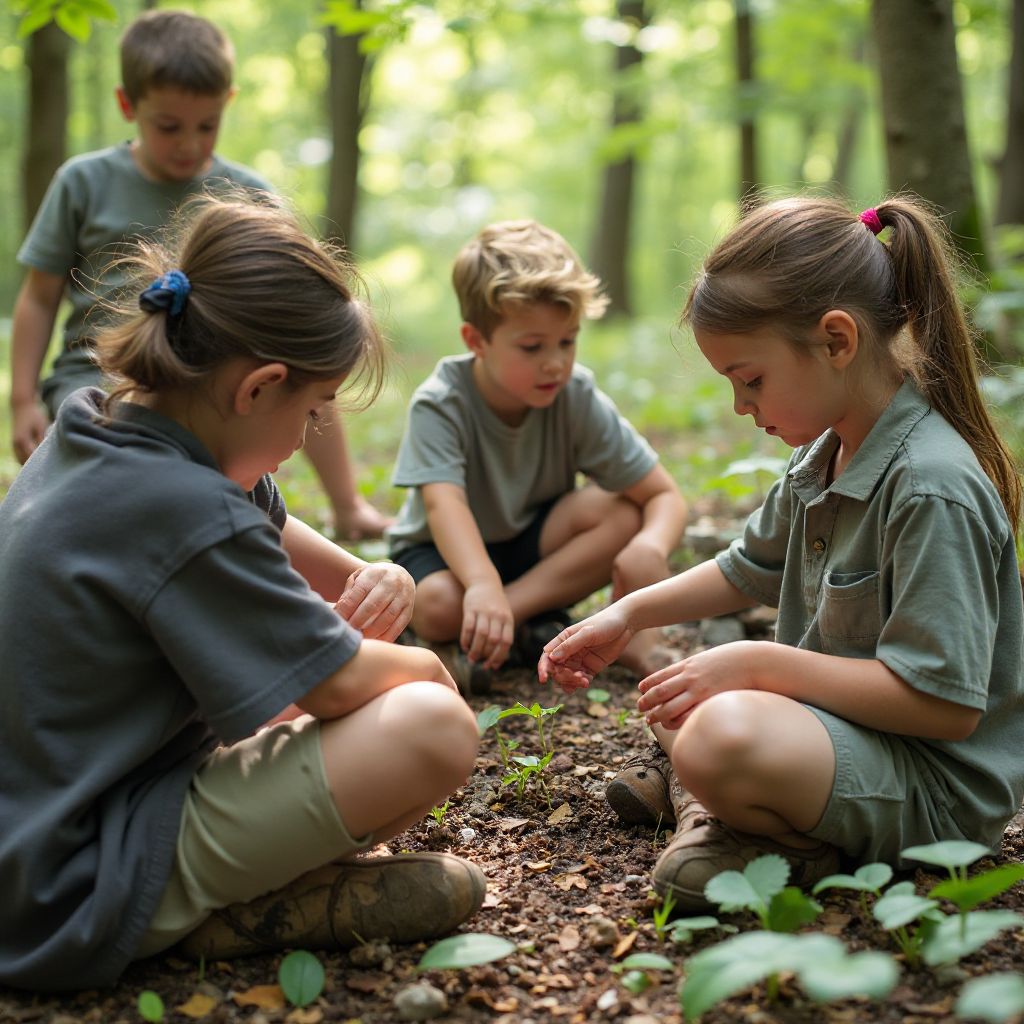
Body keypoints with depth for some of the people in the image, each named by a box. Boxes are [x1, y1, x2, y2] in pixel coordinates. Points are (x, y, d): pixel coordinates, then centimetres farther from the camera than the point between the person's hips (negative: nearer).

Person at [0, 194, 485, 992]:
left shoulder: (92, 430, 2)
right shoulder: (183, 509, -28)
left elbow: (271, 535, 15)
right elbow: (342, 685, -18)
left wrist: (369, 578, -4)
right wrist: (425, 668, 4)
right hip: (80, 905, -10)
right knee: (434, 726, -24)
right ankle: (244, 915, -8)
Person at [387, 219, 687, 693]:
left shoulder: (578, 398, -16)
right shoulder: (441, 403, -23)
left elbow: (664, 495, -16)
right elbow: (443, 503, -39)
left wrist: (652, 546, -40)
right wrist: (482, 583, -58)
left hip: (532, 543, 3)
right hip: (445, 552, -3)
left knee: (623, 513, -25)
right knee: (437, 605, -37)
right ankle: (535, 619, -11)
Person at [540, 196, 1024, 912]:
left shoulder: (933, 485, -25)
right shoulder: (823, 456, 4)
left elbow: (945, 705, -27)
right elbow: (750, 569, 21)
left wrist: (758, 663, -24)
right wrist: (630, 614, 13)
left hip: (941, 789, -10)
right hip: (849, 716, 10)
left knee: (723, 737, -37)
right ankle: (701, 791, 1)